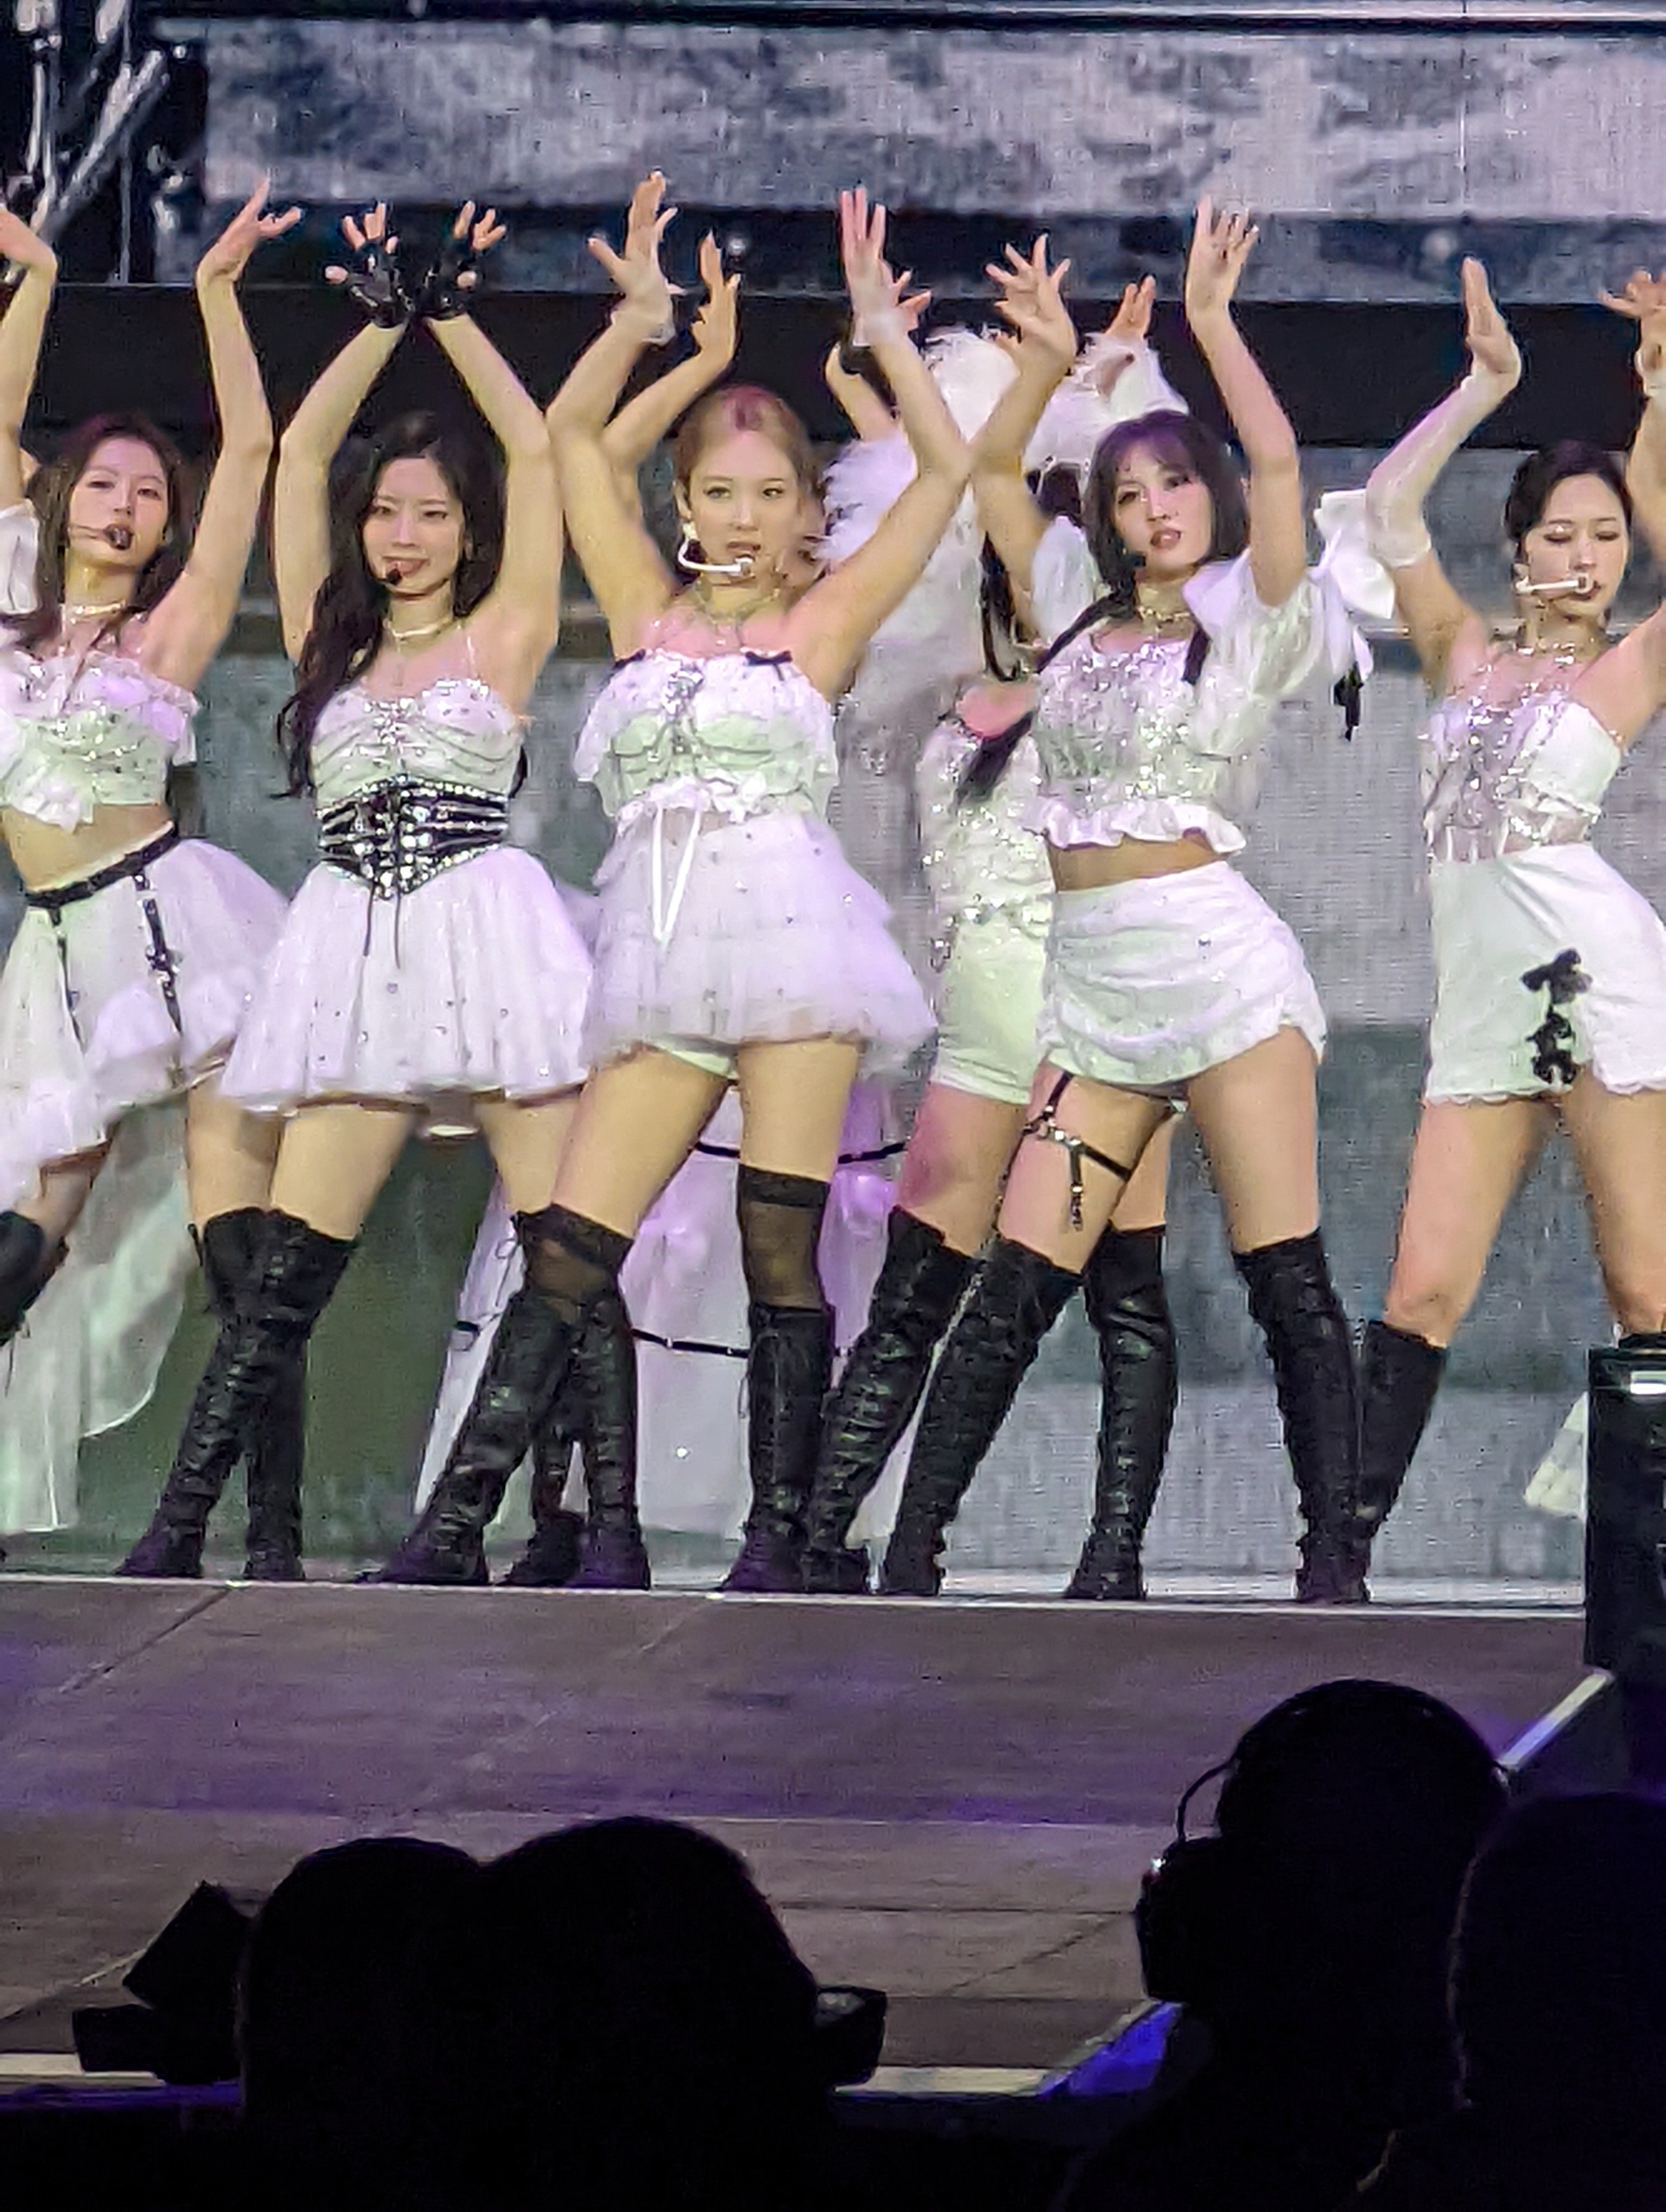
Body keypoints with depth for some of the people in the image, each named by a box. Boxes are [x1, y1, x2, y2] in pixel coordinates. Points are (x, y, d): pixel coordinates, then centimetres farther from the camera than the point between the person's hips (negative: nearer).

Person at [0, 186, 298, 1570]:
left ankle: (273, 1534, -10)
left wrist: (220, 294, -6)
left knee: (238, 1247, -9)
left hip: (182, 930, -4)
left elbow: (250, 453, -3)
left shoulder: (170, 631, 2)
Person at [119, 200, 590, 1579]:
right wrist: (385, 321, 12)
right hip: (353, 950, 2)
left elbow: (535, 456, 6)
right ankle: (179, 1528, -8)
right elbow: (302, 455, 14)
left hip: (491, 939, -2)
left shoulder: (501, 639, 10)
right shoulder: (330, 643, 17)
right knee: (290, 1262, -4)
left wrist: (456, 317, 8)